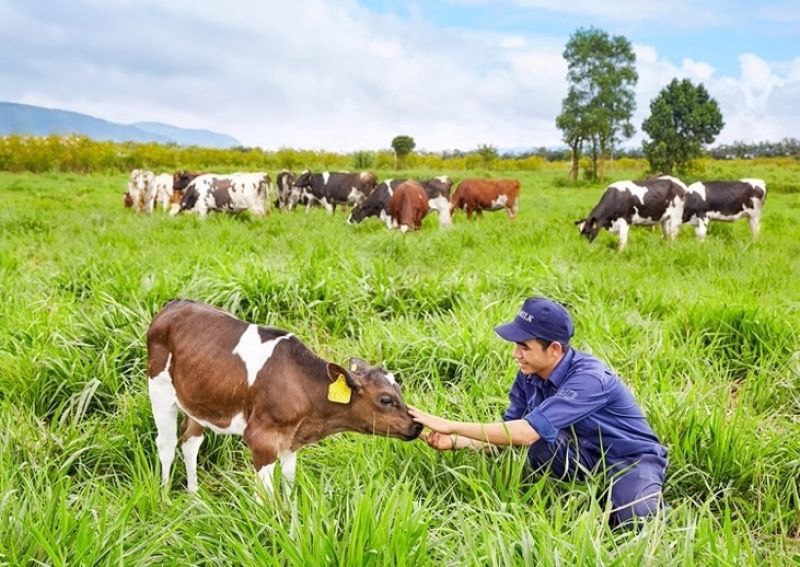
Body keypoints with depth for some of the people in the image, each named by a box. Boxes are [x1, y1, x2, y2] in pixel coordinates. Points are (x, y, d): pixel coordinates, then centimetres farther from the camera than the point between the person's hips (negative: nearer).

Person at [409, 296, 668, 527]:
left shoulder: (588, 378, -32)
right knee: (540, 444, -26)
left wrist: (452, 426, -36)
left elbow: (526, 433, -40)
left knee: (637, 520, -35)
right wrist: (455, 441, -20)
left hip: (633, 458, -5)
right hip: (587, 457, 5)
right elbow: (509, 431, -2)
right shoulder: (529, 376, -9)